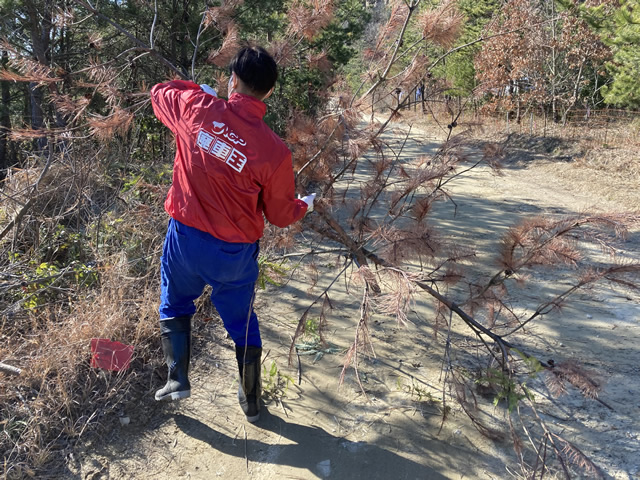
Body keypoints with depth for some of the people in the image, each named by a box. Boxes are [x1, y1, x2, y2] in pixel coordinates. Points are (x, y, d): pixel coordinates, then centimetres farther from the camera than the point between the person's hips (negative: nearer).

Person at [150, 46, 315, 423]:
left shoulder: (196, 108, -12)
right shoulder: (275, 151, -17)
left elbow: (159, 93, 12)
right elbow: (281, 215, -4)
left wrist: (201, 90, 24)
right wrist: (305, 205, 17)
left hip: (186, 236, 1)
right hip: (235, 251, 0)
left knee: (175, 305, 27)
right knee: (242, 323, 18)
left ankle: (178, 379, 27)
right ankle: (252, 403, 33)